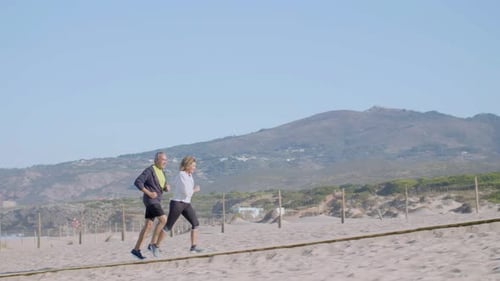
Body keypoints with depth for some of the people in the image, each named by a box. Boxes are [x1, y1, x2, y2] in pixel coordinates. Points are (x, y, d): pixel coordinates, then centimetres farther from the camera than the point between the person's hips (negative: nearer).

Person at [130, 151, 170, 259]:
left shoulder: (161, 172, 14)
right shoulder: (149, 170, -13)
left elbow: (164, 186, 23)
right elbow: (137, 182, -19)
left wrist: (167, 187, -2)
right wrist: (149, 193, -21)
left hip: (156, 201, 9)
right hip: (150, 200, -9)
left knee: (148, 225, 7)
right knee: (163, 219, -19)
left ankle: (136, 249, 10)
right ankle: (152, 244, -12)